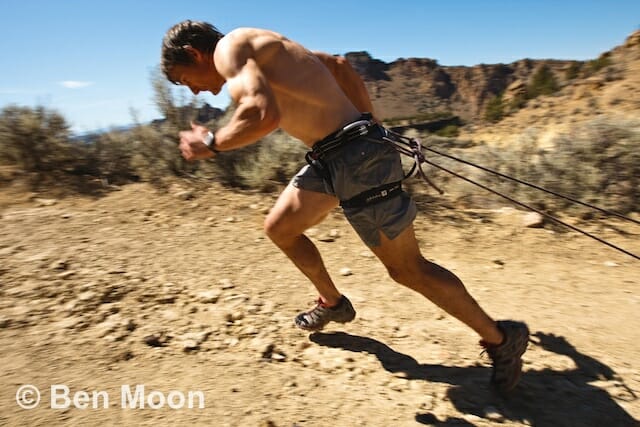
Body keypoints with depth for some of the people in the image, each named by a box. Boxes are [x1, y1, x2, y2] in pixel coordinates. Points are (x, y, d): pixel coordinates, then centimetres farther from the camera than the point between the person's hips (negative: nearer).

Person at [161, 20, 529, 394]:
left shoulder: (230, 47, -6)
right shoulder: (265, 50, 22)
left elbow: (265, 114, -26)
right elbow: (340, 66, 25)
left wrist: (212, 143, -7)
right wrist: (372, 131, 22)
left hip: (355, 156, -10)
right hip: (333, 156, 10)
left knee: (408, 269, 1)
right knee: (279, 228, 20)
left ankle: (502, 338, 22)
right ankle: (333, 303, 39)